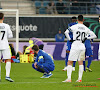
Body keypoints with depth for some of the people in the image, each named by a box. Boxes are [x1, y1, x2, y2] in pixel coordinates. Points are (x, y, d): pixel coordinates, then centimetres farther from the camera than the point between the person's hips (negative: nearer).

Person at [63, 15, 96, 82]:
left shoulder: (74, 27, -5)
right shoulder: (86, 28, 7)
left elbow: (66, 32, -16)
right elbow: (94, 36, 9)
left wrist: (69, 39, -5)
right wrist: (86, 38, 9)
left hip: (75, 46, -4)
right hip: (82, 46, 4)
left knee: (70, 62, 1)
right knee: (81, 62, 13)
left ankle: (69, 78, -8)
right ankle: (80, 78, 10)